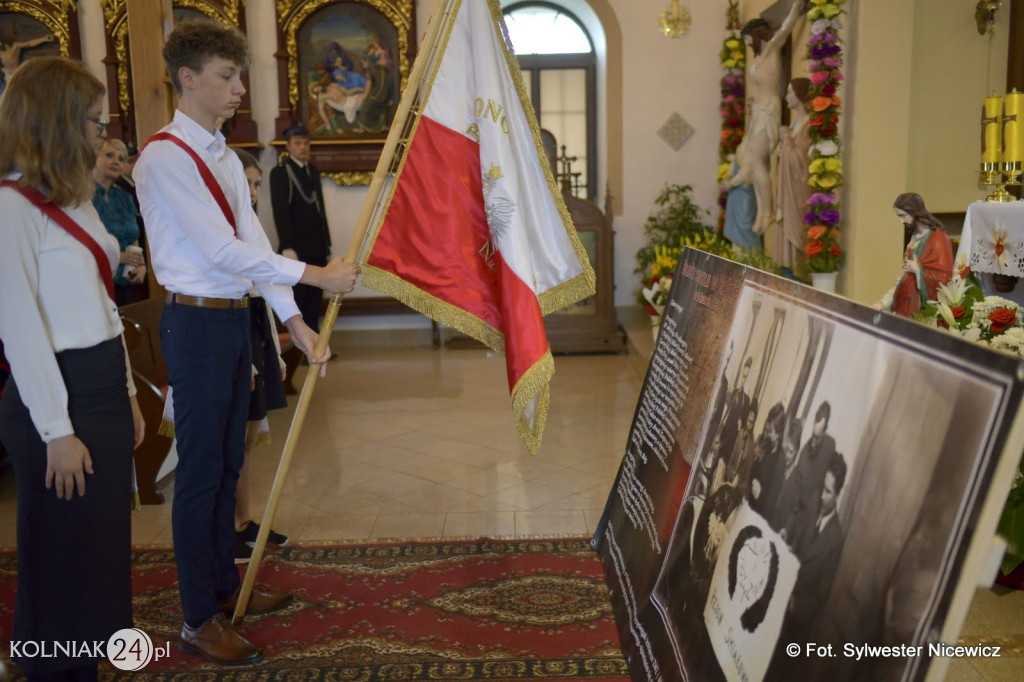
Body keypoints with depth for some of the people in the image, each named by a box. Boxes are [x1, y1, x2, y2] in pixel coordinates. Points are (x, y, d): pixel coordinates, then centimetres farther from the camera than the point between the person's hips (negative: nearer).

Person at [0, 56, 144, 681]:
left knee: (104, 543, 16)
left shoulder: (75, 200, 12)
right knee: (63, 556, 6)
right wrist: (57, 431, -15)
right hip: (59, 396, -8)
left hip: (104, 389, 8)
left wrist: (127, 392, 15)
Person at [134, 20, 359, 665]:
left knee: (227, 462, 17)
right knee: (201, 469, -1)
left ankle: (225, 584, 32)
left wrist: (295, 321, 0)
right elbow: (222, 250, -22)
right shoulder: (164, 156, -14)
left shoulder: (225, 157, 13)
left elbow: (252, 241, 7)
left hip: (235, 318, 9)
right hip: (198, 322, -9)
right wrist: (318, 274, -20)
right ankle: (199, 620, 12)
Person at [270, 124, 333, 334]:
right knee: (296, 300, -3)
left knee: (315, 301, 7)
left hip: (317, 247, 6)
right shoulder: (279, 172, -4)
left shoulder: (314, 171, 17)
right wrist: (287, 247, -19)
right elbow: (280, 212, -11)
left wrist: (326, 240, 13)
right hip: (296, 247, -6)